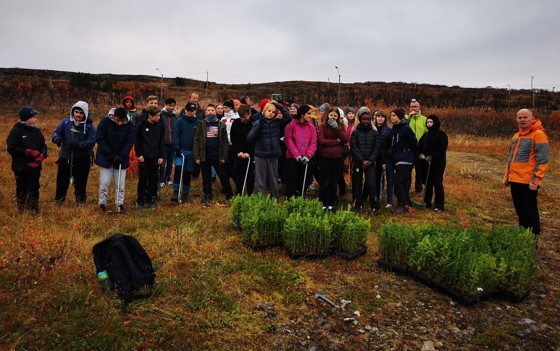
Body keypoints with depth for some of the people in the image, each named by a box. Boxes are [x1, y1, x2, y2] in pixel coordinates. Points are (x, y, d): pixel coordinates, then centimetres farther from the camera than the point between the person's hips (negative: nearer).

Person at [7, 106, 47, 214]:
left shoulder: (36, 130, 5)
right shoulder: (16, 131, -8)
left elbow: (43, 145, 9)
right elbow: (11, 148, -12)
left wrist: (42, 155, -12)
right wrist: (29, 152, -18)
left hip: (35, 166, 3)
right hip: (20, 167, -3)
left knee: (34, 188, 5)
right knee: (22, 189, 11)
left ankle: (34, 210, 15)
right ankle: (21, 209, 26)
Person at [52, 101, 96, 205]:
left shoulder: (89, 126, -5)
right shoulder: (66, 122, 3)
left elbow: (91, 141, -13)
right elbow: (57, 132, 6)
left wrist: (79, 145, -28)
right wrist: (56, 138, -18)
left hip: (82, 160, -2)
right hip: (65, 158, 3)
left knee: (80, 182, 7)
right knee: (62, 180, 11)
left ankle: (81, 200, 26)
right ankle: (58, 200, 30)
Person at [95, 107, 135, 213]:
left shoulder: (129, 125, -9)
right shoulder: (105, 121, -14)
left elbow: (130, 141, -6)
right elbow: (99, 138, -11)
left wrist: (122, 156, -16)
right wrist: (109, 154, -17)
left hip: (121, 158, 1)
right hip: (105, 157, -1)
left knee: (120, 183, 5)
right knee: (104, 183, 2)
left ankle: (120, 204, 18)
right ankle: (102, 204, 18)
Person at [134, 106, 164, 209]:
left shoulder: (161, 126, 4)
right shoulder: (141, 125, -5)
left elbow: (161, 143, 7)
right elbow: (137, 141, -3)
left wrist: (161, 156, 3)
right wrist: (139, 154, -9)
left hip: (155, 158, 3)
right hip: (143, 157, -3)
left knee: (153, 180, 6)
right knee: (142, 179, 2)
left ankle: (150, 200, 17)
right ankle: (140, 201, 13)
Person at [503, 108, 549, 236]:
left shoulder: (538, 134, -10)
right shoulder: (516, 136, 15)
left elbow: (543, 160, -15)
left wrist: (536, 180, -19)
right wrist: (507, 176, 18)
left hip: (528, 182, -7)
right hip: (515, 181, 7)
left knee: (530, 211, 1)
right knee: (520, 211, 16)